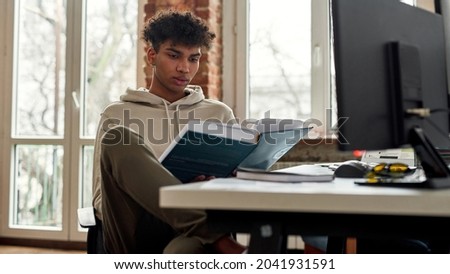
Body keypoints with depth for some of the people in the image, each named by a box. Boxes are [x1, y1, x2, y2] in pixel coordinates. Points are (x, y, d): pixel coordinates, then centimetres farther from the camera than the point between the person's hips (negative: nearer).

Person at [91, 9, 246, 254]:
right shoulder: (117, 115, 17)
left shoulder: (220, 114, 21)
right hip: (134, 234, 1)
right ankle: (218, 239, -34)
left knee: (183, 250, -40)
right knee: (118, 139, -28)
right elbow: (101, 199, 12)